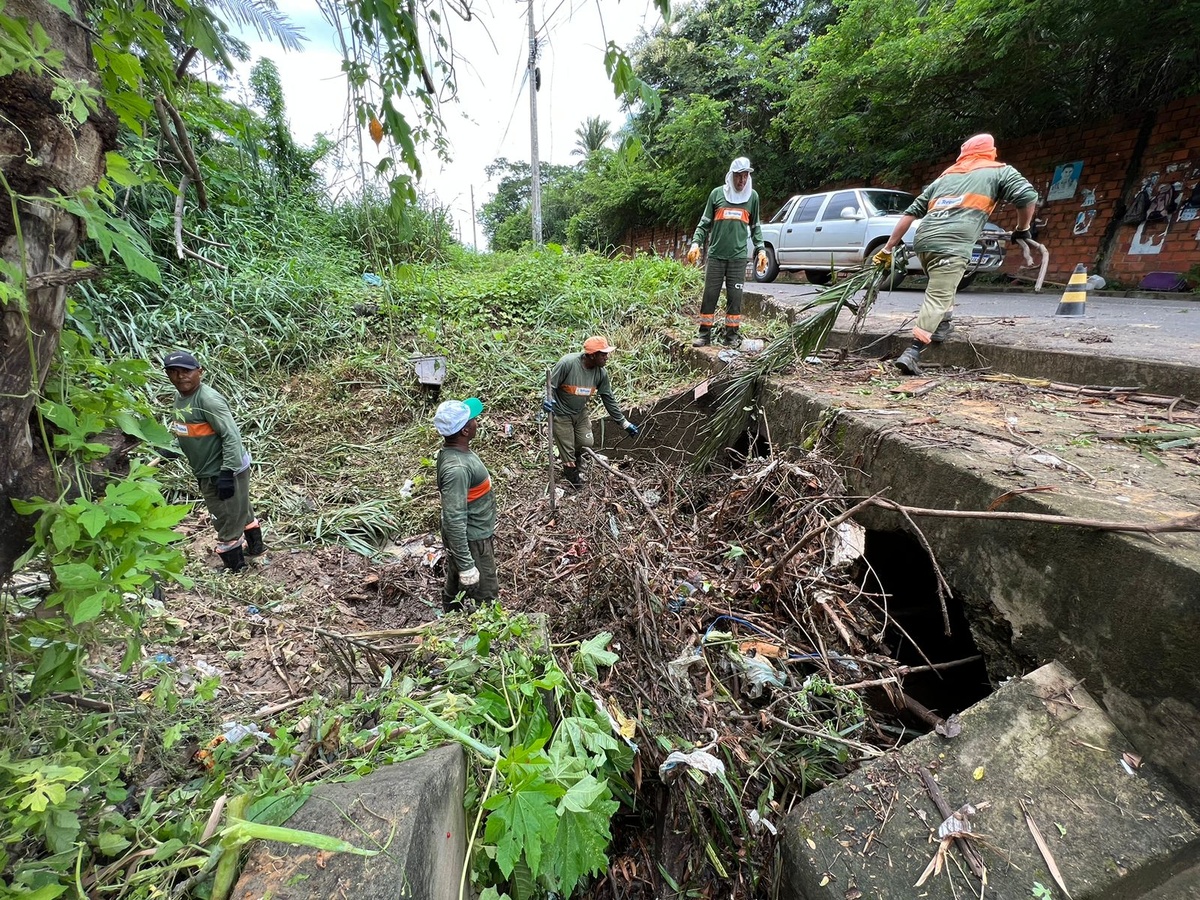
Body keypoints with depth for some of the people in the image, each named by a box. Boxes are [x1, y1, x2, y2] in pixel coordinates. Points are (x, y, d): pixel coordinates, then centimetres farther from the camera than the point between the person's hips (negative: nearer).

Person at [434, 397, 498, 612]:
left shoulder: (455, 450, -2)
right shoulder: (457, 468, -33)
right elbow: (454, 520, -32)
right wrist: (466, 565, -26)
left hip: (471, 534, 10)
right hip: (470, 540, -10)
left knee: (455, 588, 27)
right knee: (486, 596, 8)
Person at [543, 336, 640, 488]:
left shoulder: (601, 373, -13)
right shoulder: (567, 363, -30)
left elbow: (609, 400, -5)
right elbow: (550, 384, -20)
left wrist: (625, 424, -3)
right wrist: (547, 399, -42)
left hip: (581, 412, 5)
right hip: (561, 413, -5)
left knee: (587, 443, 4)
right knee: (567, 447, 6)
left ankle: (575, 454, 41)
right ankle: (572, 474, 35)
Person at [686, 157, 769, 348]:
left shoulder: (752, 196, 11)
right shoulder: (717, 193, 8)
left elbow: (755, 226, 17)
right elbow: (705, 223, 9)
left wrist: (760, 249, 6)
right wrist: (696, 243, -5)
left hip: (738, 256, 1)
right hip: (715, 255, 0)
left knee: (735, 297, 0)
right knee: (710, 295, 0)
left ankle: (732, 335, 6)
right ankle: (704, 333, 6)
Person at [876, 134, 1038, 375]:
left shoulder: (945, 176, 32)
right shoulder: (1000, 171, 19)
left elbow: (911, 212, 26)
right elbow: (1028, 196, 5)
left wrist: (888, 248, 27)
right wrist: (1022, 229, 22)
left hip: (923, 239, 5)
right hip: (952, 244, -5)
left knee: (941, 289, 31)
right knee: (938, 298, -11)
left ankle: (941, 325, 25)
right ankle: (912, 353, -23)